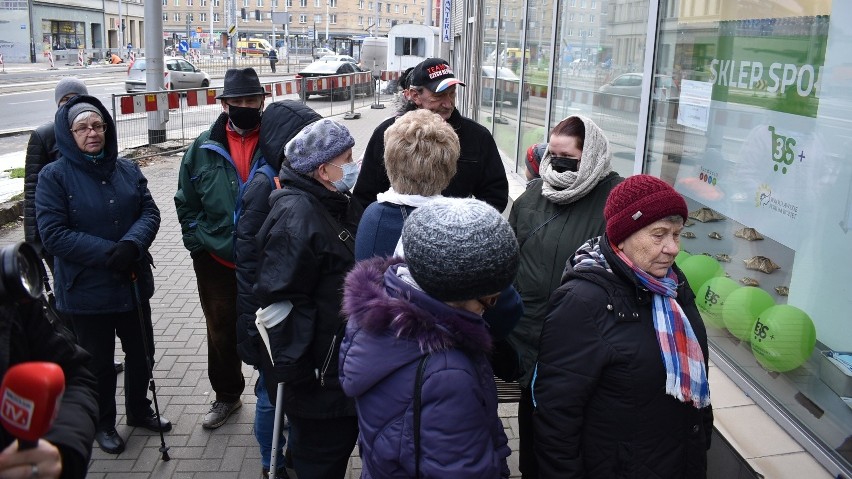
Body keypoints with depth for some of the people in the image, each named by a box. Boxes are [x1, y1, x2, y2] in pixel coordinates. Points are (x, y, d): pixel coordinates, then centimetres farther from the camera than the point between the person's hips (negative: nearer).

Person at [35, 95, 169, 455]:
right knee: (99, 362, 13)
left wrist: (131, 244, -22)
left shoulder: (127, 169, 3)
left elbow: (150, 212, -1)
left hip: (133, 283, 4)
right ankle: (103, 423, 35)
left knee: (141, 352, 17)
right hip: (86, 291, -4)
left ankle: (139, 410, 41)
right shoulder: (54, 176, -10)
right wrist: (108, 252, -22)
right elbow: (53, 234, -16)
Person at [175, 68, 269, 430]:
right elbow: (186, 204, 7)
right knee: (221, 335, 18)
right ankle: (227, 396, 39)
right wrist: (197, 245, 1)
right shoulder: (204, 149, -1)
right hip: (217, 263, 3)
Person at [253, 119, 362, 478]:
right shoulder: (296, 216, -23)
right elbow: (279, 301, -25)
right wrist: (292, 370, -23)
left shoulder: (339, 204, 9)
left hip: (344, 364, 9)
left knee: (343, 438, 22)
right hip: (316, 374, -9)